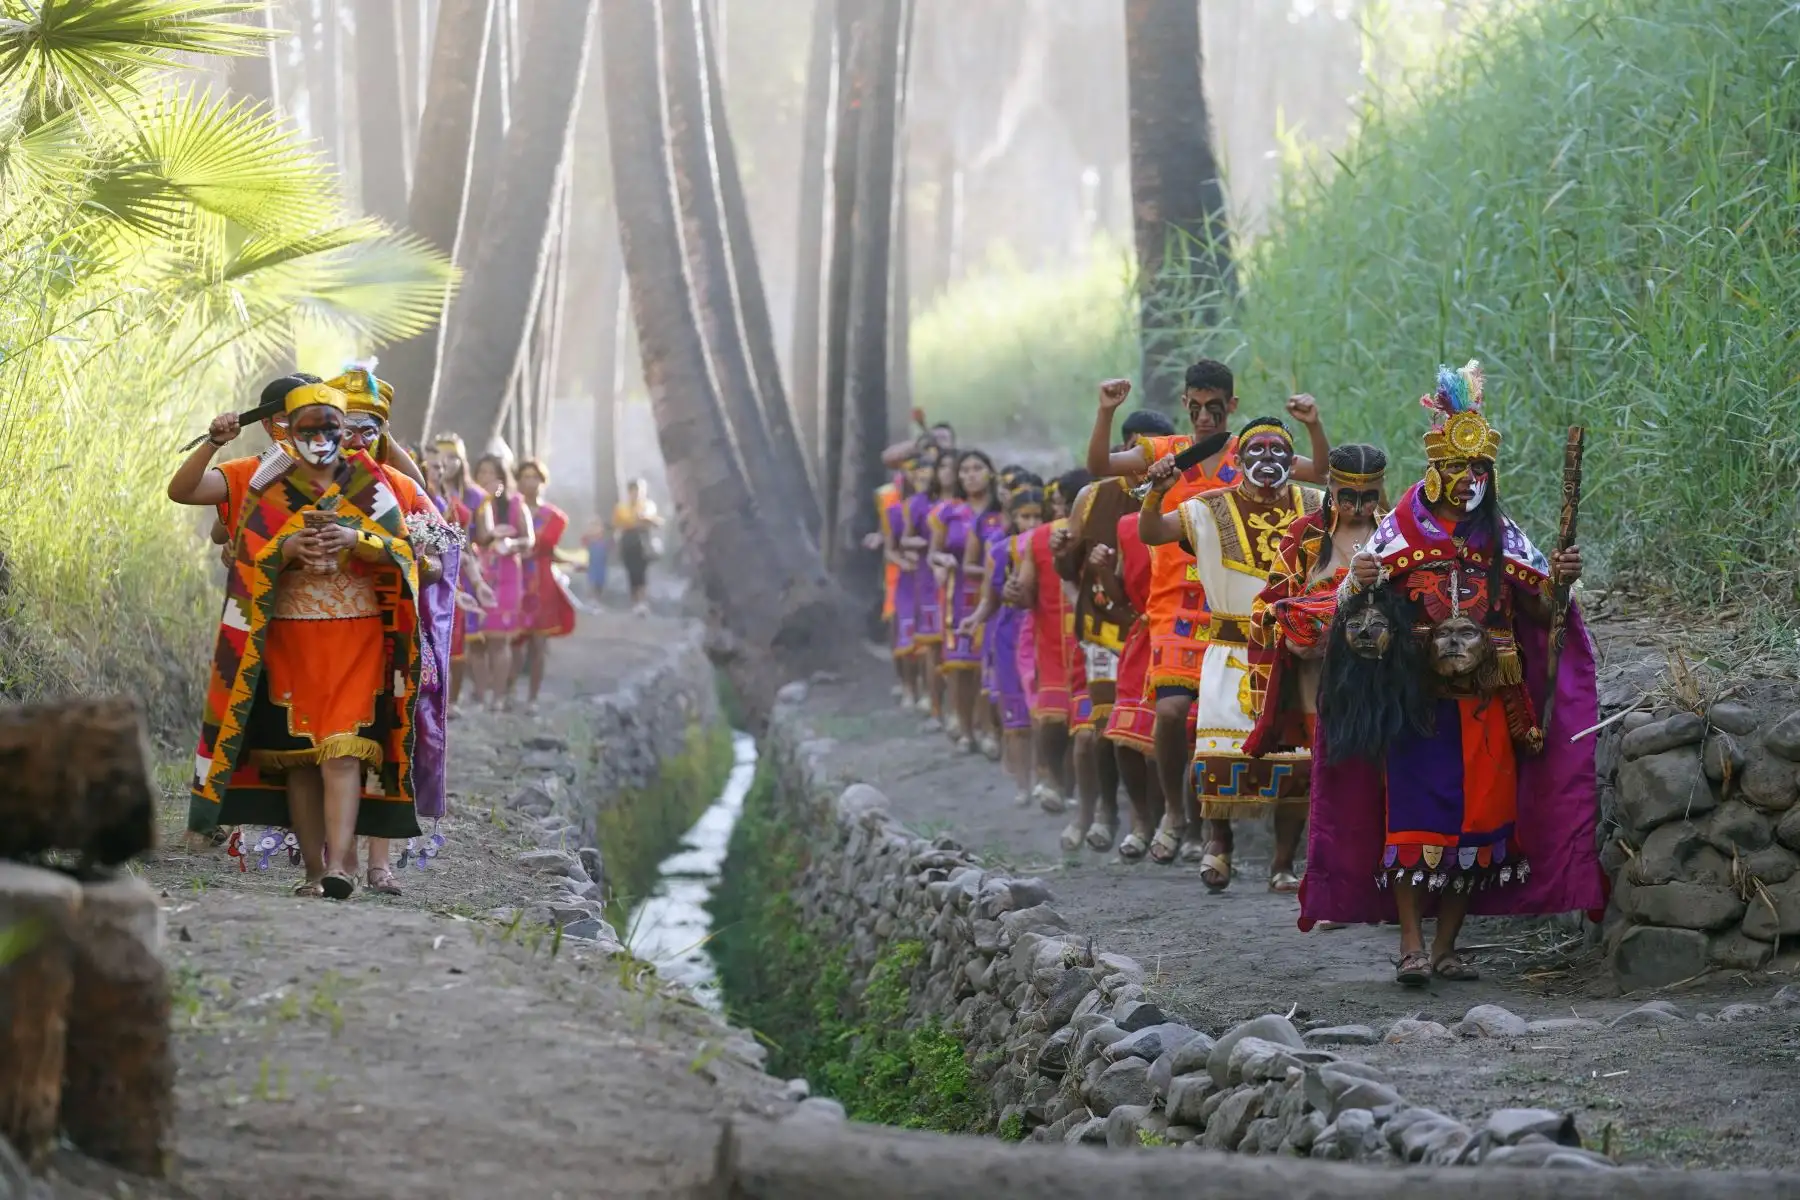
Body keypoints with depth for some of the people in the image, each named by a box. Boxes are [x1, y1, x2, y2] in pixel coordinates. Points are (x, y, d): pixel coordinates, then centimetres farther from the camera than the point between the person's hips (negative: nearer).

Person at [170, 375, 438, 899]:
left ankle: (340, 864, -27)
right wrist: (225, 461, -19)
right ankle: (314, 870, 7)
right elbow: (181, 491, 0)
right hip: (287, 635, 2)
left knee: (342, 748, -15)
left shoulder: (377, 482, 5)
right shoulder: (262, 480, 7)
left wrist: (356, 540, -17)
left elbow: (419, 554, -1)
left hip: (357, 634, -2)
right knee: (296, 754, 2)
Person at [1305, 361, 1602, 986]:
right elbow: (1347, 604, -1)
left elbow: (1537, 611, 9)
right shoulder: (1402, 530, 1)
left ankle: (1447, 944, 11)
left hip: (1485, 700, 3)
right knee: (1414, 813, -9)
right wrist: (1358, 583, -24)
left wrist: (1557, 580, -11)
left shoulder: (1501, 536, 9)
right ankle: (1412, 945, -6)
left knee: (1480, 815, 1)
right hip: (1416, 697, -3)